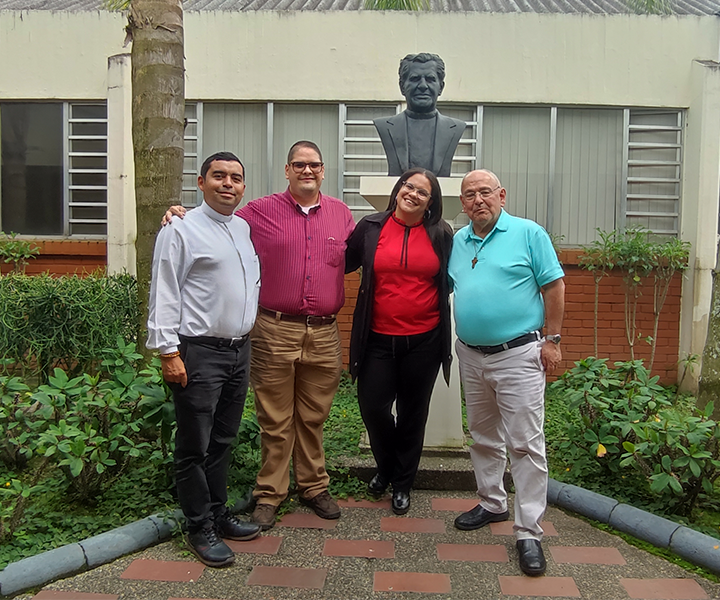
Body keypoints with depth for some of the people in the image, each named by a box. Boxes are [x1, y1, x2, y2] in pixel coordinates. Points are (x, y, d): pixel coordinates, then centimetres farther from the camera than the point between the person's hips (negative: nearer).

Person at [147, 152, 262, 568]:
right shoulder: (182, 230, -7)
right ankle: (200, 529, 14)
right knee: (195, 446, 2)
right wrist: (169, 351, -16)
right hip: (199, 352, -7)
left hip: (239, 349, 7)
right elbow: (164, 296, -11)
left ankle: (219, 514, 29)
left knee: (223, 440, 16)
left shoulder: (244, 228, 14)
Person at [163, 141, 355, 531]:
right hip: (275, 332, -2)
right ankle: (269, 493, 19)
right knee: (275, 420, 5)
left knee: (313, 417, 14)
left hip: (324, 334, 3)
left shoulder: (341, 213, 13)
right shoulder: (259, 212, 3)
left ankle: (313, 487, 29)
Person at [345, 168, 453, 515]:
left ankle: (402, 483, 30)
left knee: (413, 412, 10)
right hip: (379, 339, 0)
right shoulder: (371, 228, 2)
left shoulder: (440, 235, 3)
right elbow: (343, 262, 13)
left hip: (424, 340, 0)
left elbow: (449, 279, 13)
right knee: (373, 406, -2)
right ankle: (386, 467, 30)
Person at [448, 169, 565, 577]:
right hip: (471, 355, 6)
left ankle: (529, 532, 5)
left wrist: (552, 340, -9)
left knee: (526, 444, -3)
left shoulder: (529, 233, -4)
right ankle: (492, 504, 35)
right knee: (484, 437, 18)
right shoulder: (458, 242, 10)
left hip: (518, 355, -6)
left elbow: (554, 286, -5)